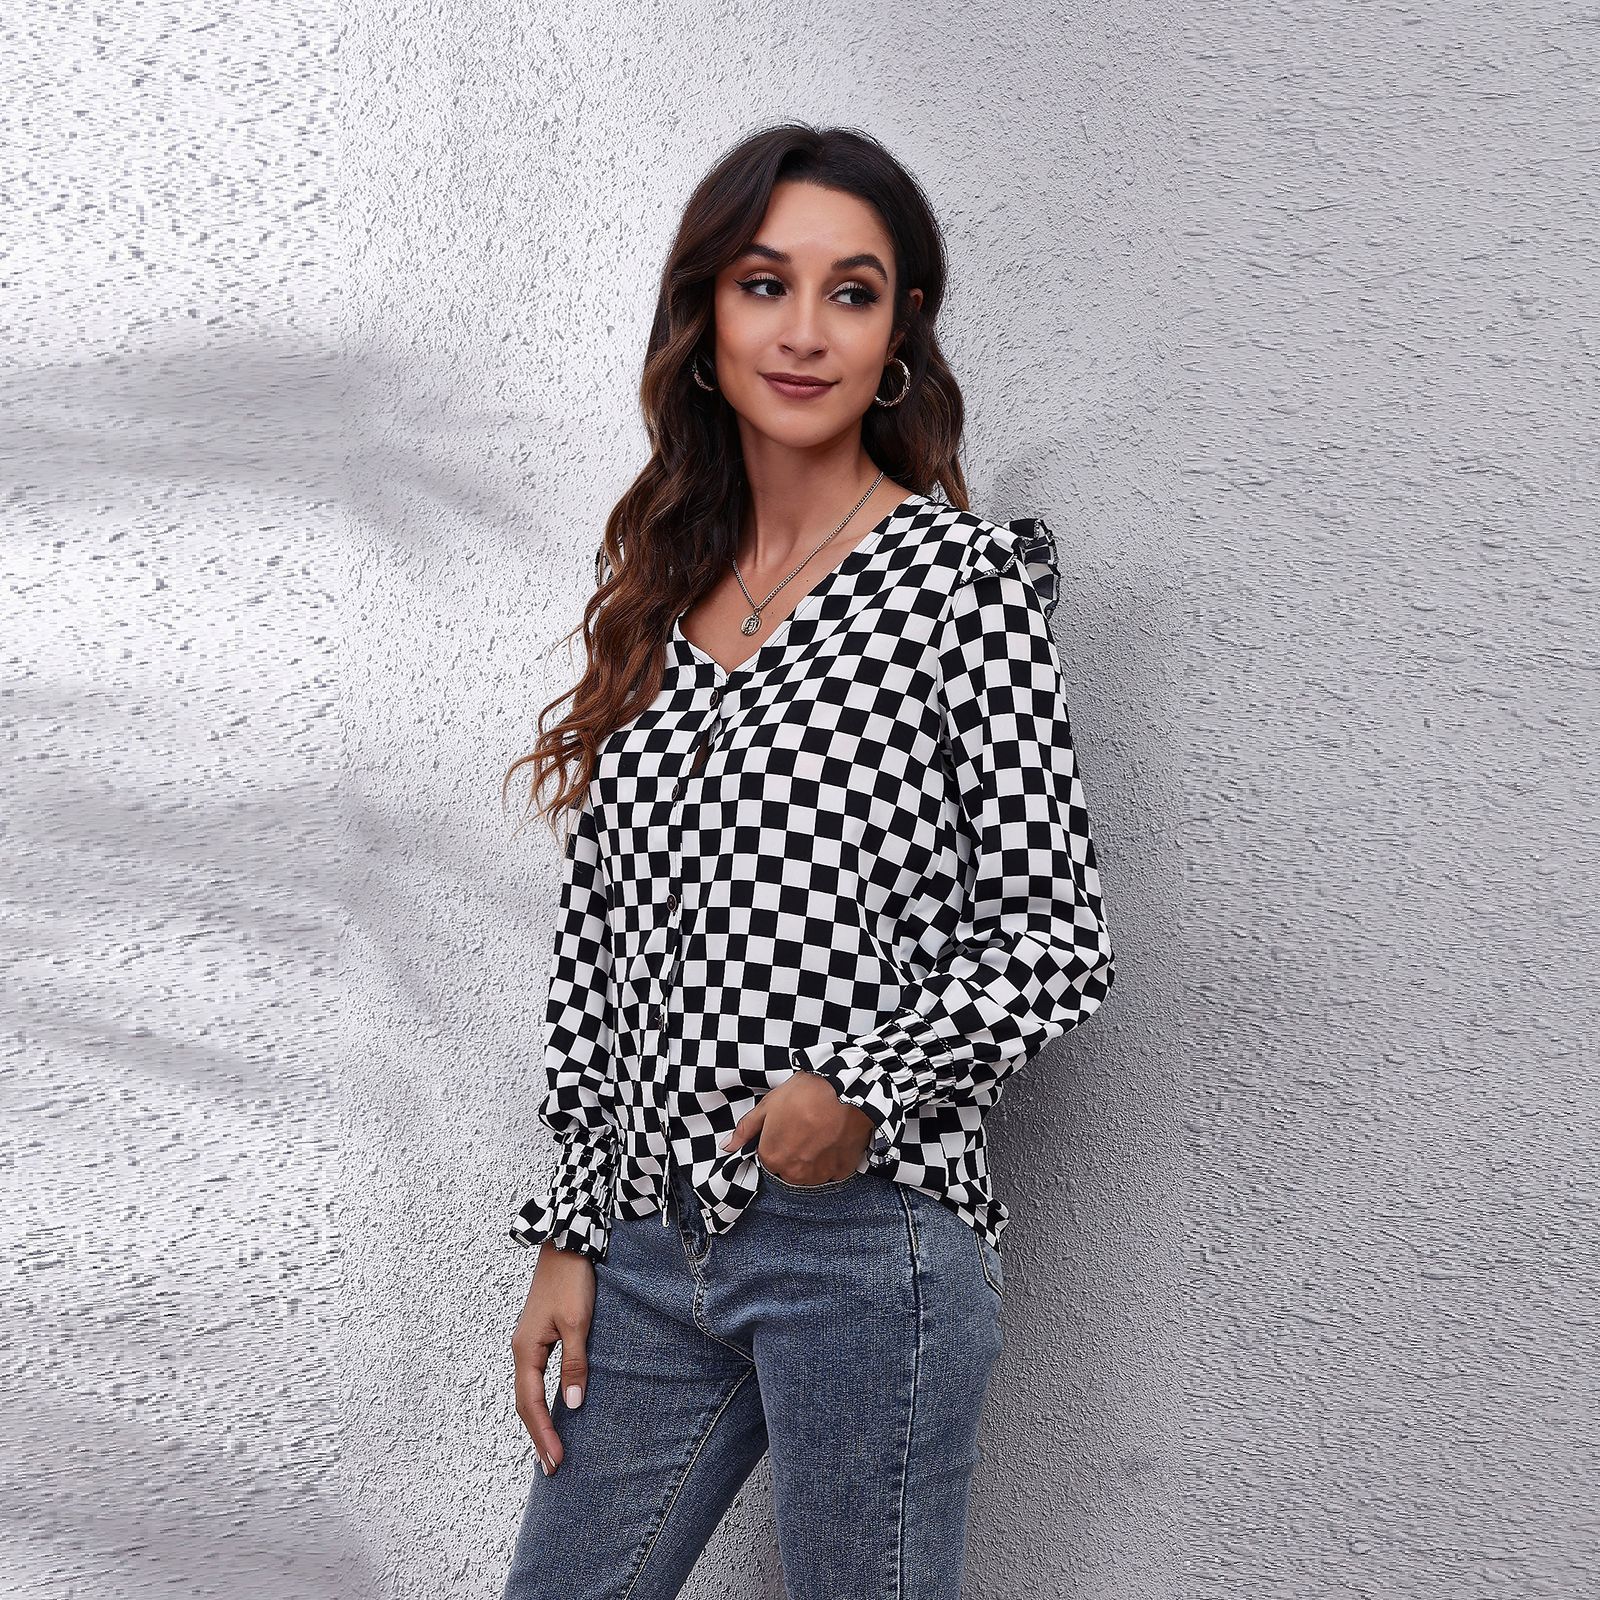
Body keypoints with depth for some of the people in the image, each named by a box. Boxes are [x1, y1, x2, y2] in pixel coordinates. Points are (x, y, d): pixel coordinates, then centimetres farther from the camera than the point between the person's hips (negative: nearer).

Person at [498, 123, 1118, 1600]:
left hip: (869, 1234, -5)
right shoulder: (660, 590, 10)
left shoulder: (963, 576, -5)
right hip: (650, 1236, 5)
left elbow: (1059, 939, -6)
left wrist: (863, 1091, -18)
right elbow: (595, 938, 12)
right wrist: (568, 1235, 9)